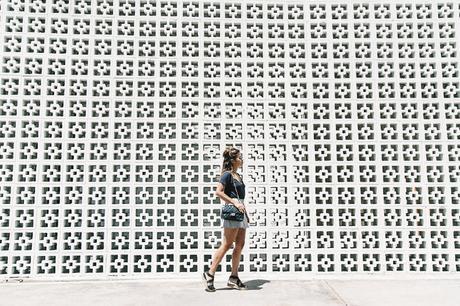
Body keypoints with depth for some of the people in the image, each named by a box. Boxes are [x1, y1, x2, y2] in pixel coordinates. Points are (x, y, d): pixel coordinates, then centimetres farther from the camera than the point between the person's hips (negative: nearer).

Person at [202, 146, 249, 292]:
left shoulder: (238, 176, 18)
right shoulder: (227, 174, -7)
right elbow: (218, 192, -18)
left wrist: (244, 210, 16)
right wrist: (234, 202, -19)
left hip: (240, 211, 9)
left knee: (240, 245, 7)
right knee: (227, 244, -6)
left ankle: (233, 278, 14)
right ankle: (210, 274, 4)